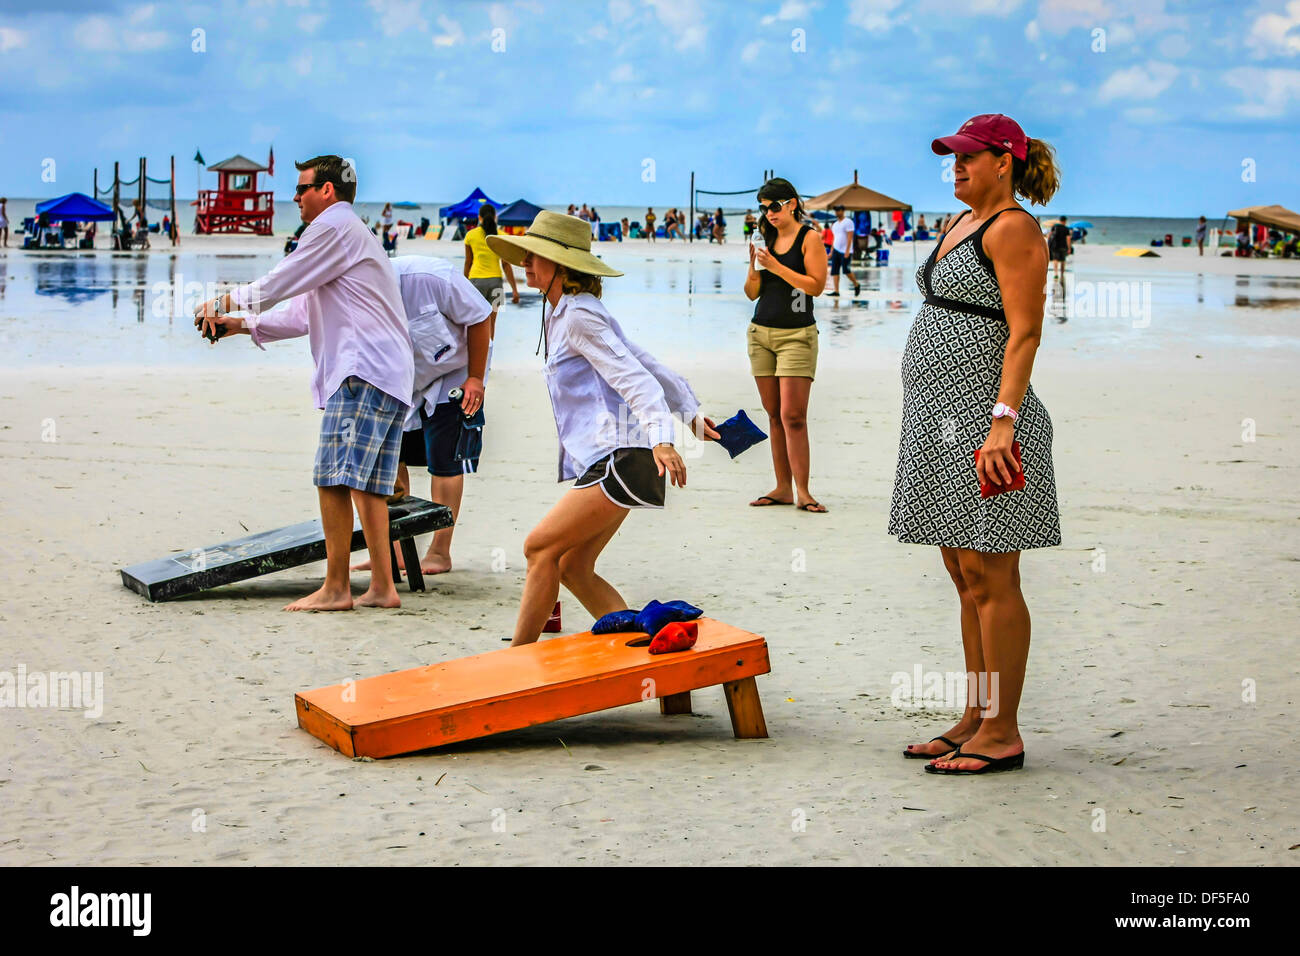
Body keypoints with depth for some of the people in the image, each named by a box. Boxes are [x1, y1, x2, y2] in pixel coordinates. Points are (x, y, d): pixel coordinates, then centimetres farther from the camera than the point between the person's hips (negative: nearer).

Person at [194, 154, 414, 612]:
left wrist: (224, 301, 11)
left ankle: (336, 588, -12)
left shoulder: (333, 225, -3)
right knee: (366, 483, 8)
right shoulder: (350, 233, 30)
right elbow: (305, 314, 30)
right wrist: (241, 324, 24)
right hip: (390, 374, 11)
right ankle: (382, 587, 5)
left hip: (363, 369, -11)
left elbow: (278, 284, -3)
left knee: (334, 476, -12)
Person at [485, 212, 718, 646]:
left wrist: (660, 437, -32)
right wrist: (691, 413, 24)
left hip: (621, 459, -10)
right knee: (573, 567, 7)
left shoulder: (579, 316, -9)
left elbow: (634, 377, -18)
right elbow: (645, 363, 22)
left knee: (540, 547, -9)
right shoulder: (563, 314, 20)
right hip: (606, 463, 10)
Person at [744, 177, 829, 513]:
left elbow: (816, 285, -13)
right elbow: (752, 293, 12)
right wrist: (753, 269, -8)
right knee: (774, 415, 6)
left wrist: (776, 267, -16)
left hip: (797, 334, -6)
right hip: (761, 331, 6)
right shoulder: (767, 239, 11)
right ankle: (783, 487, 10)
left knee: (793, 416, -12)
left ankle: (802, 492, -10)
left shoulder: (809, 238, -3)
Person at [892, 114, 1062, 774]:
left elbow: (1024, 332, -17)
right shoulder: (963, 224, 19)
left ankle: (1002, 733, -1)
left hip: (981, 419, -10)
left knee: (990, 577, -7)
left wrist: (1003, 418, -25)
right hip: (944, 420, 10)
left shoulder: (1013, 228, -10)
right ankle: (975, 722, 21)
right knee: (966, 579, 13)